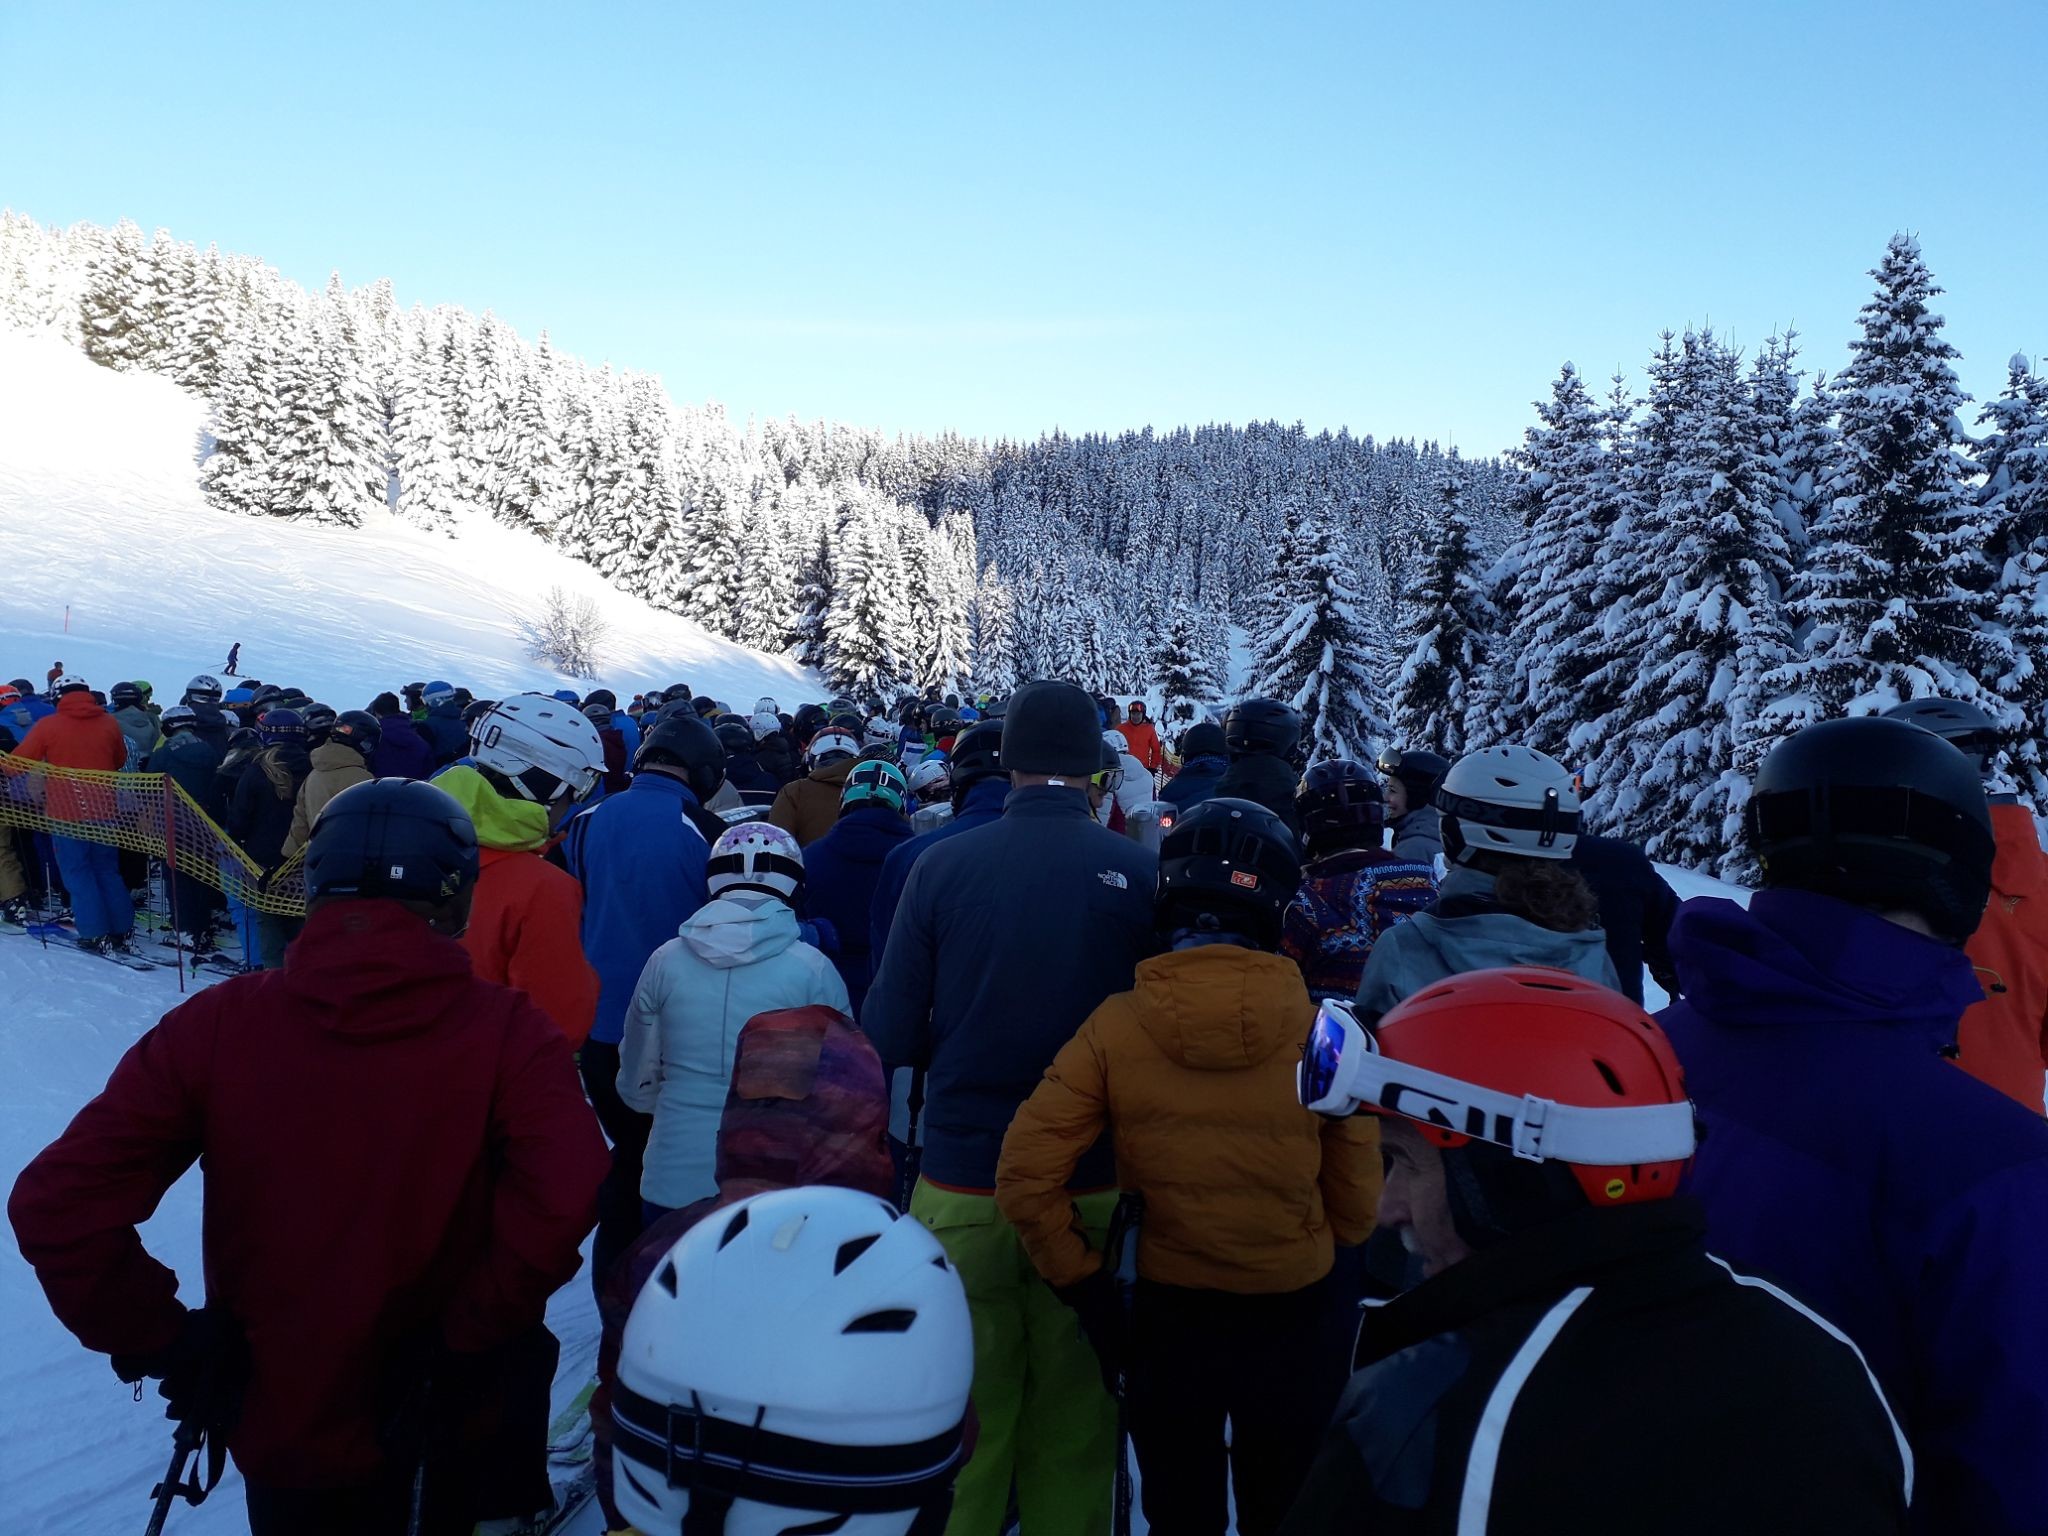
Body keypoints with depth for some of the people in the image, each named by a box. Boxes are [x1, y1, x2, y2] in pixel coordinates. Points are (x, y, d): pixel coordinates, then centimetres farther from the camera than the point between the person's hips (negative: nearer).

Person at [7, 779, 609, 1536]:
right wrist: (472, 1334, -16)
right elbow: (562, 1196, -31)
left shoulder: (218, 1023, -13)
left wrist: (162, 1341, -4)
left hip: (285, 1421, 1)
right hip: (454, 1428, 0)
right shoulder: (504, 1029, -18)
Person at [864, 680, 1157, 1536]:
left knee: (965, 1410, 16)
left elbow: (888, 1035, -8)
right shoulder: (1140, 873, -12)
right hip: (1093, 1188, 1)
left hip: (961, 1185, 0)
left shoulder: (941, 866, -11)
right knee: (1073, 1416, 18)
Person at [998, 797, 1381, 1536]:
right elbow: (1357, 1203, -6)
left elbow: (1026, 1178, -16)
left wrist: (1082, 1282, -4)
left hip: (1169, 1315, 0)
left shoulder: (1114, 1027, -17)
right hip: (1294, 1316, 0)